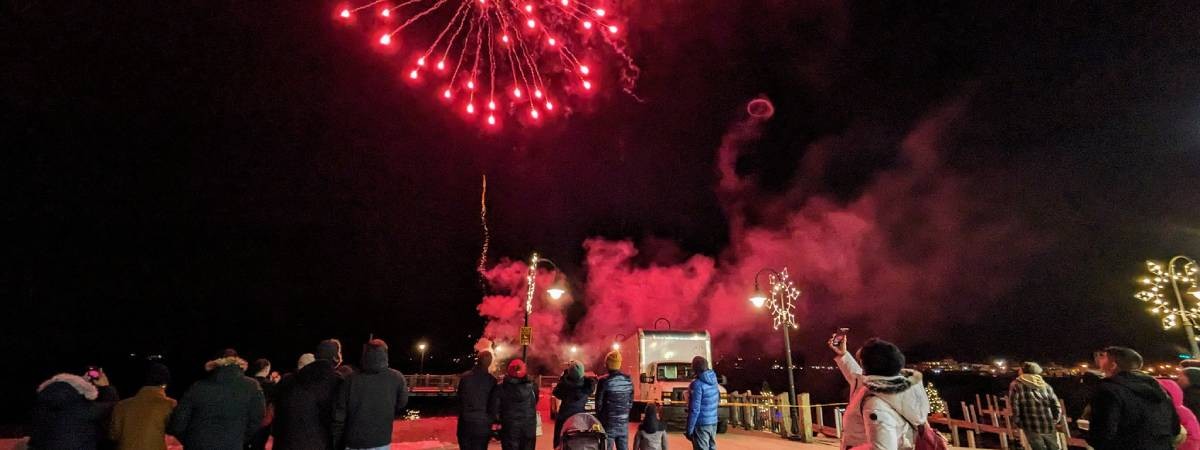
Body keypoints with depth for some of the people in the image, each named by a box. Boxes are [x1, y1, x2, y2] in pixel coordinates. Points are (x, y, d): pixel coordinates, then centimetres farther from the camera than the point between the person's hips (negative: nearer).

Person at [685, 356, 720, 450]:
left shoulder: (697, 384, -19)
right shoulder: (713, 380, 5)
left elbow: (695, 409, -21)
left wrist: (689, 429, -16)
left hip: (701, 424, -8)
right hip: (713, 422, 8)